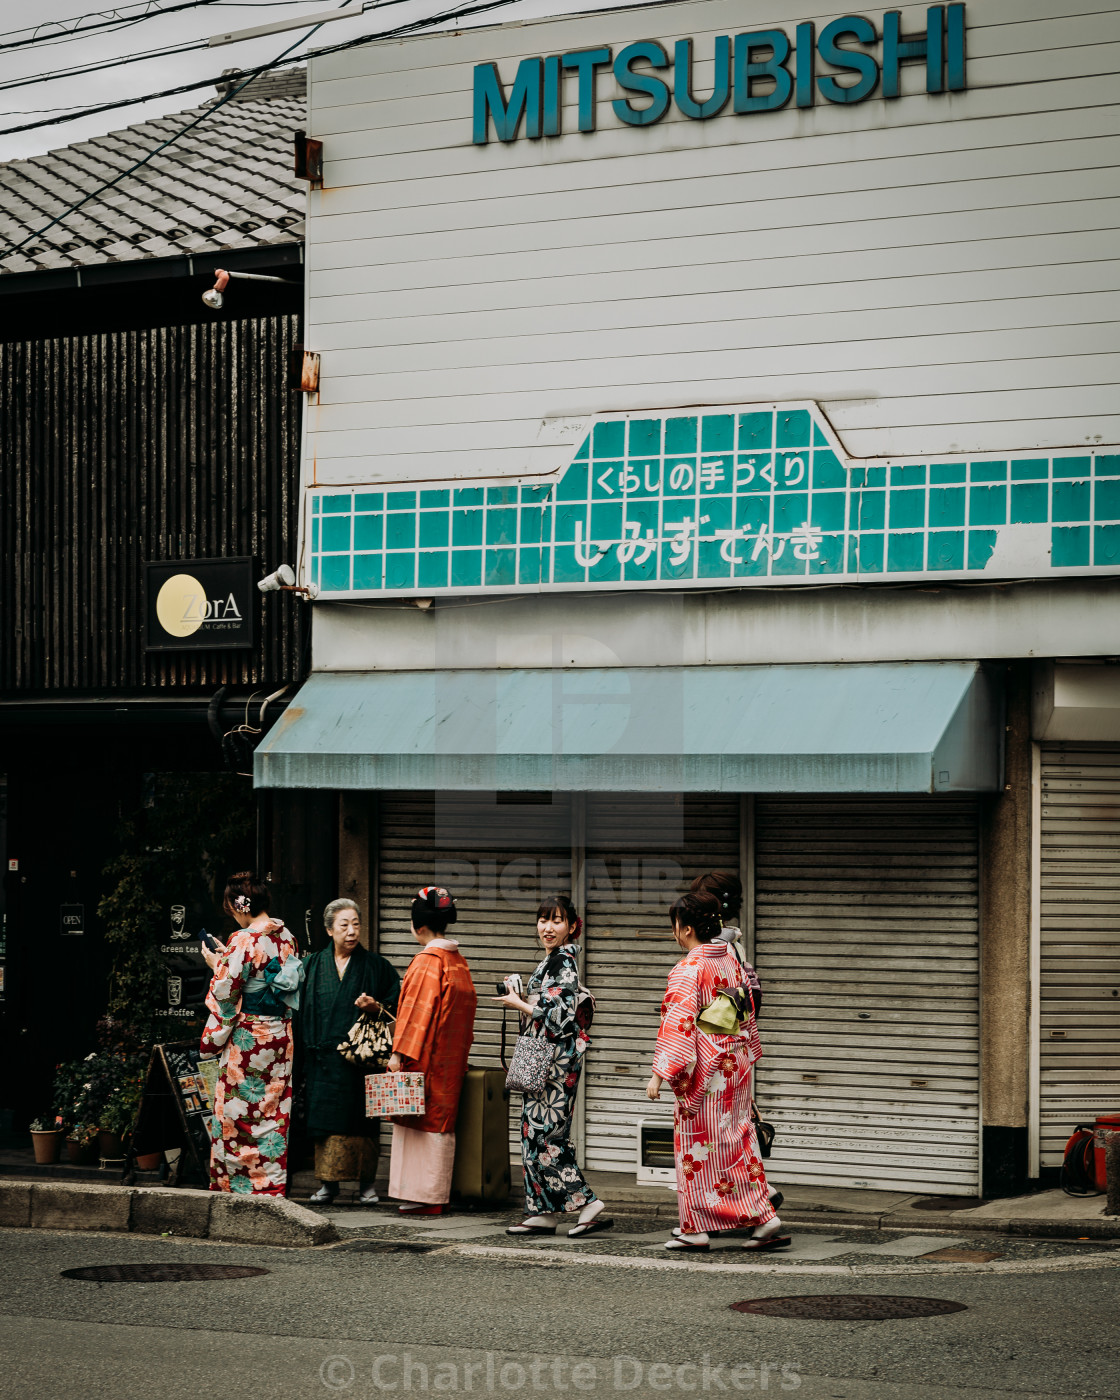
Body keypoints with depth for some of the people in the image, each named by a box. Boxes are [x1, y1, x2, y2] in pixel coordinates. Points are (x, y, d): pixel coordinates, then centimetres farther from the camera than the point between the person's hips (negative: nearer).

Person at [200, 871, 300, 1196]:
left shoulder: (244, 941, -17)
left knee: (237, 1110, 2)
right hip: (280, 1035, 7)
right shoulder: (286, 937, 5)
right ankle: (272, 1185, 12)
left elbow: (227, 993, -15)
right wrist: (228, 958, 19)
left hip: (247, 1037, -7)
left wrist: (217, 965, 3)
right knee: (273, 1113, 10)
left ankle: (237, 1184, 4)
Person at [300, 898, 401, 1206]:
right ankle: (329, 1181, 6)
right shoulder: (314, 965, 10)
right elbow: (302, 1009, 12)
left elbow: (397, 1004, 5)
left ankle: (366, 1182, 3)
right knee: (326, 1116, 0)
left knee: (360, 1119, -3)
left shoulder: (375, 965, 5)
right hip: (324, 1056, 2)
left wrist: (376, 1006, -15)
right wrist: (307, 1048, 1)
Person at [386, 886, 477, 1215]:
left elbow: (417, 1010, -18)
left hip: (425, 1058, -8)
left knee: (421, 1118, -3)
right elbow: (466, 1007, 16)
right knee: (440, 1121, 11)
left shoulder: (427, 962, -15)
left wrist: (399, 1052, -16)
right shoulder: (459, 962, 10)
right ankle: (437, 1195, 13)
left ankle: (424, 1197, -3)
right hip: (451, 1059, 8)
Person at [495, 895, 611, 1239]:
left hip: (555, 1062, -10)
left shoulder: (562, 965, -15)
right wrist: (521, 1000, 11)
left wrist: (518, 1004, -12)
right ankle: (542, 1213, 12)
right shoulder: (552, 962, 15)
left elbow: (559, 1018, -21)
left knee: (544, 1133, -10)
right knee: (535, 1131, 10)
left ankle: (587, 1203, -9)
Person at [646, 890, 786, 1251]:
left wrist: (660, 1073, -18)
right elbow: (747, 1015, 16)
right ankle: (764, 1220, 5)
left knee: (696, 1146, 1)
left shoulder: (689, 969, -16)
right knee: (738, 1141, 10)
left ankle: (695, 1228, 6)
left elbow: (678, 1024, -20)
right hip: (736, 1065, 8)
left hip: (704, 1072, -8)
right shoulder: (732, 962, 9)